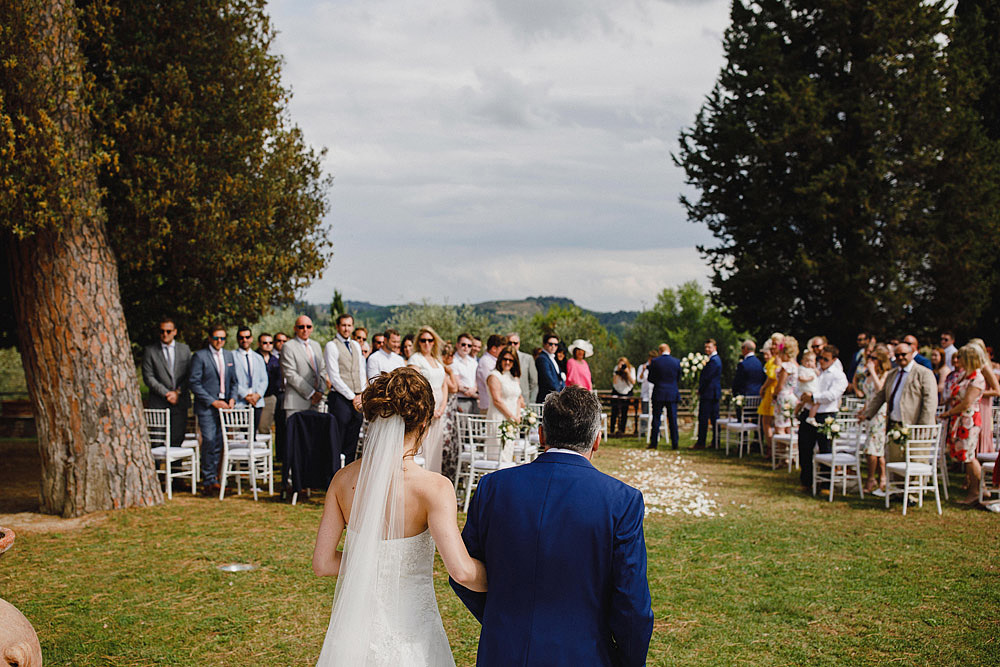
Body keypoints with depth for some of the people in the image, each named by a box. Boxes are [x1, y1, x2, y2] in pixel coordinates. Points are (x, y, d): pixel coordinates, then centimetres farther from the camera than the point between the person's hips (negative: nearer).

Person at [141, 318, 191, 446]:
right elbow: (148, 377, -1)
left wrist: (178, 392, -5)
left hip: (180, 402, 2)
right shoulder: (149, 350, 5)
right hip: (159, 404, -2)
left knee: (177, 440, -1)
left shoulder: (185, 349, 12)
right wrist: (166, 393, -10)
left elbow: (190, 375, 9)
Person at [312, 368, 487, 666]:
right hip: (408, 631, -4)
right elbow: (462, 571, -26)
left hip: (355, 630, 4)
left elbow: (322, 563, 0)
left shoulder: (344, 479, -5)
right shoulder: (434, 487, -18)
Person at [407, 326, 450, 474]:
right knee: (421, 446, -11)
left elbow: (444, 385, 18)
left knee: (435, 449, 6)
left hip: (437, 410, 7)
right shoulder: (415, 359, -3)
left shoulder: (438, 360, 18)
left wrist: (442, 407, 3)